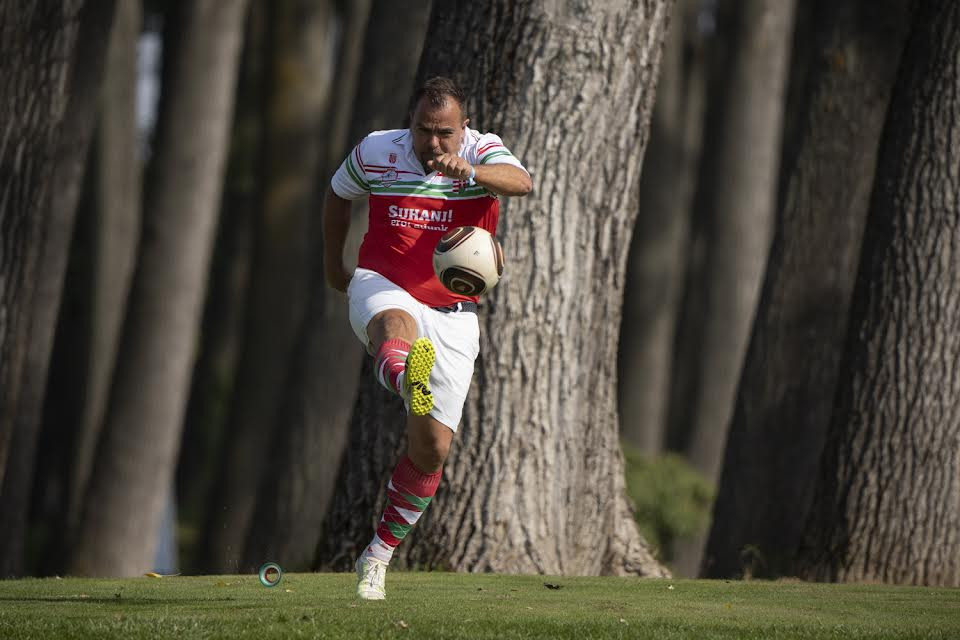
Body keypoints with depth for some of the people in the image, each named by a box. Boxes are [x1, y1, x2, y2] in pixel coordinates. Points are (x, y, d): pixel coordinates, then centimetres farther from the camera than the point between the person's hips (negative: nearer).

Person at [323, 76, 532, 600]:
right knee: (397, 323, -42)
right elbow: (338, 194, 21)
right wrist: (332, 264, 25)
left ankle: (378, 555, 16)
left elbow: (521, 182, -29)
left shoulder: (482, 153, -6)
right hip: (383, 288, -1)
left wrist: (469, 172, -49)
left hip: (451, 315, 1)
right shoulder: (376, 152, -1)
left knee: (432, 448, -2)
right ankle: (407, 383, -80)